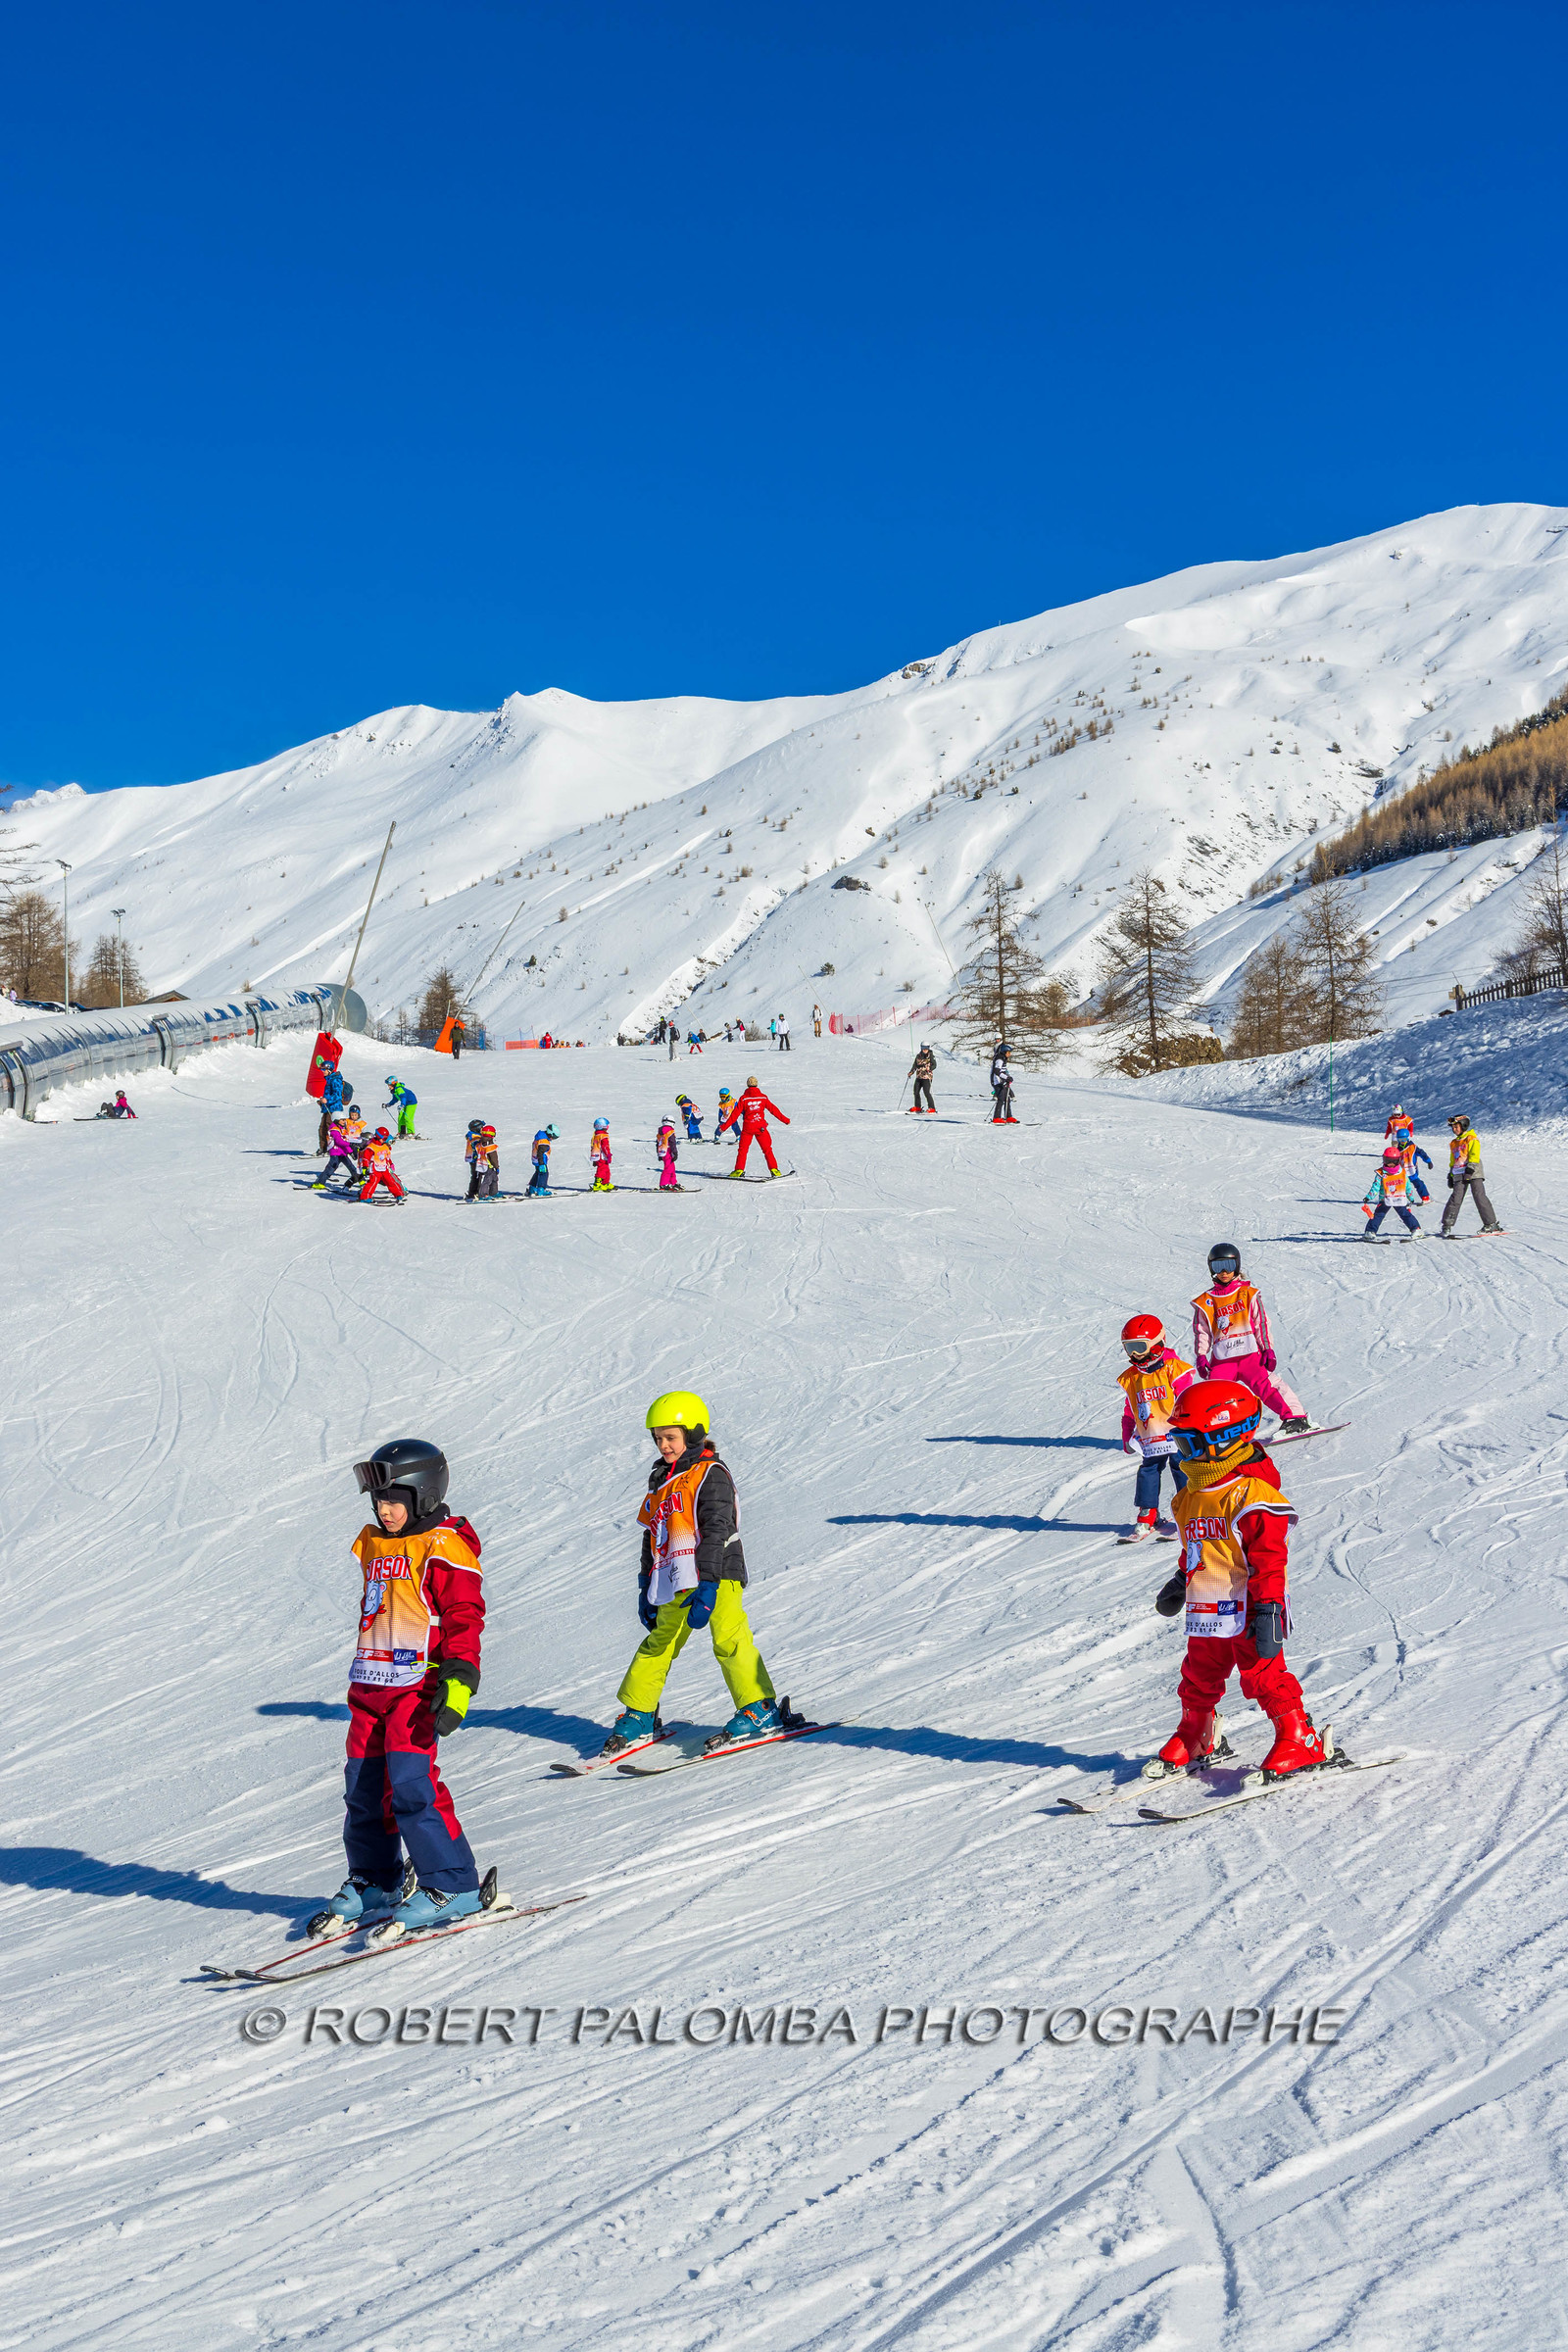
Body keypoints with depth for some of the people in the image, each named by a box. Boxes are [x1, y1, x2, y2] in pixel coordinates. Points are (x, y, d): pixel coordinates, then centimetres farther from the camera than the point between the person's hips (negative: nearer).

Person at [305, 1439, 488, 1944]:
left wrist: (457, 1680, -23)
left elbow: (464, 1617, -13)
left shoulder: (445, 1548, -8)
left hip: (418, 1684, -8)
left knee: (409, 1782, -16)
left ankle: (452, 1888, -9)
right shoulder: (374, 1544, 16)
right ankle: (373, 1883, 26)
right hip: (371, 1685, 8)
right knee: (363, 1786, 10)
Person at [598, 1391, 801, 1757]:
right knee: (658, 1644, 10)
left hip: (716, 1576, -7)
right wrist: (646, 1587, 21)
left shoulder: (711, 1474, -7)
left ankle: (761, 1711, -7)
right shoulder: (661, 1480, 18)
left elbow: (716, 1531, -15)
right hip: (675, 1581, 7)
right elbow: (651, 1535, 24)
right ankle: (638, 1717, 18)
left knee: (729, 1641, -14)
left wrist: (707, 1587, -22)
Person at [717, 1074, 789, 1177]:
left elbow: (735, 1114, -5)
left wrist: (725, 1126, -1)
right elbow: (773, 1109, 7)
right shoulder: (763, 1097, 1)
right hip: (761, 1128, 1)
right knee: (767, 1149, 10)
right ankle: (773, 1169, 7)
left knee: (743, 1149, 6)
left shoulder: (743, 1098, -3)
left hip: (747, 1128, -1)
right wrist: (784, 1120, 17)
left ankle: (739, 1170, -3)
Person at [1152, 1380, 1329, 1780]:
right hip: (1205, 1611, 8)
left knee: (1264, 1675, -4)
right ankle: (1196, 1737, 32)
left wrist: (1268, 1607, -23)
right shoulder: (1193, 1494, 11)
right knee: (1199, 1677, 16)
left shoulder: (1252, 1495, -17)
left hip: (1247, 1608, -8)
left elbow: (1270, 1559, -19)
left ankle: (1299, 1739, 6)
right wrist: (1180, 1581, 32)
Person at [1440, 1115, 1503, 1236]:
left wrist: (1470, 1168, -24)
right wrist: (1451, 1175, 24)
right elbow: (1452, 1161, 29)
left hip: (1473, 1173, -5)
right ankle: (1447, 1225, -3)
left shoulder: (1472, 1139, 0)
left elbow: (1474, 1155, -12)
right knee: (1455, 1198, -6)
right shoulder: (1454, 1143, 22)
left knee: (1480, 1197, -9)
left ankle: (1491, 1224, -3)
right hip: (1459, 1175, 5)